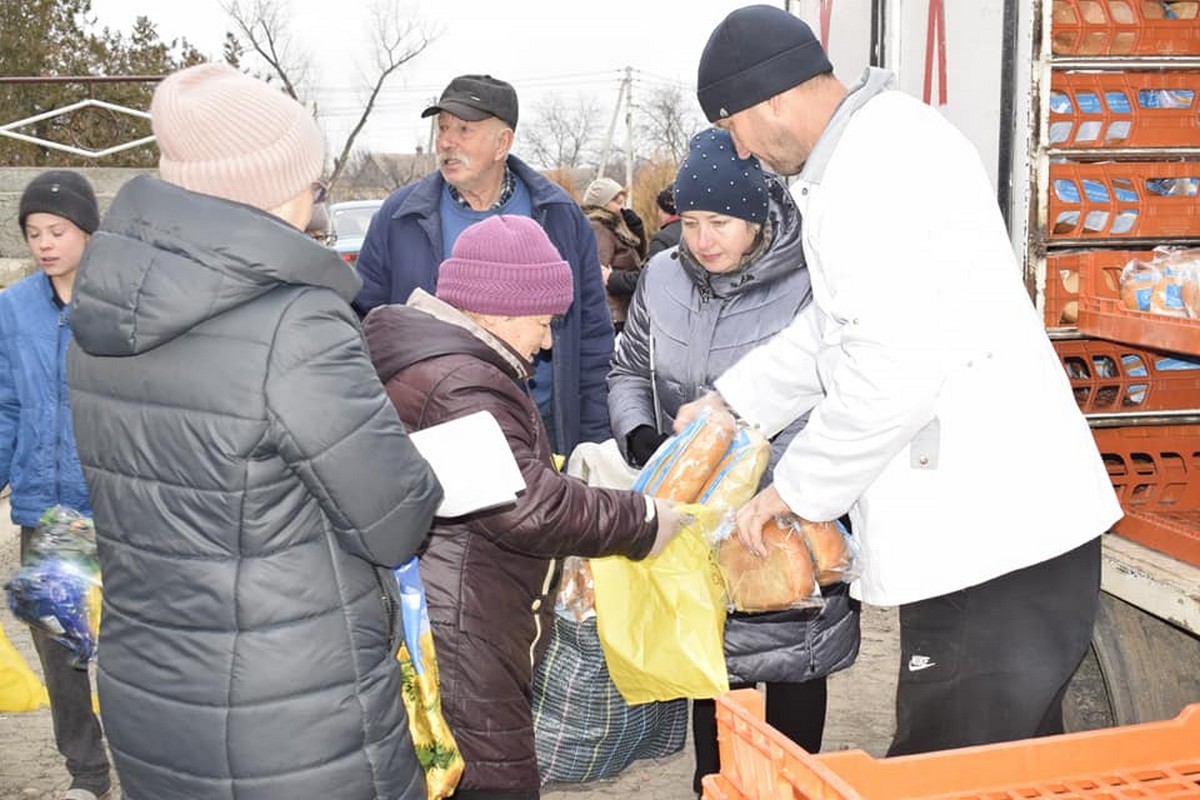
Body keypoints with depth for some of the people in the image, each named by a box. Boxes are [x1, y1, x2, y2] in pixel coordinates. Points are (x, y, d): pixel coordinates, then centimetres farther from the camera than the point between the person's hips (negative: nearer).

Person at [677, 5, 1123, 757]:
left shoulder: (880, 166, -18)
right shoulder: (874, 145, 15)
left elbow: (893, 370, -23)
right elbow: (835, 325, 25)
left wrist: (796, 487, -10)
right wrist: (731, 402, 24)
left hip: (991, 528, -10)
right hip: (996, 521, 10)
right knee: (1005, 758, 18)